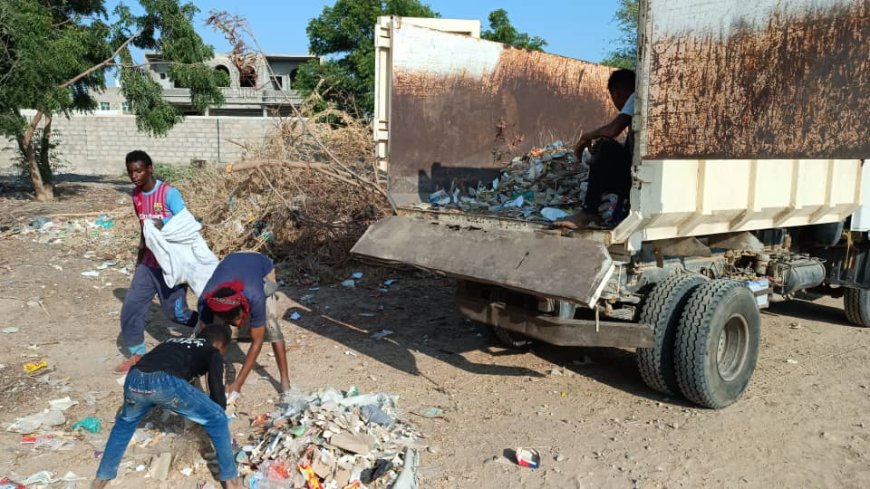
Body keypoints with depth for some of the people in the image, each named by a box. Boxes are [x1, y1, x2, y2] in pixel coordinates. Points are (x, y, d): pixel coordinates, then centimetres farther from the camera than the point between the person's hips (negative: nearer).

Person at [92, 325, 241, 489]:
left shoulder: (174, 342, 39)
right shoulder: (212, 352, 23)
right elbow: (217, 392, 14)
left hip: (134, 379, 6)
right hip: (167, 382, -6)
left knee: (125, 422, 38)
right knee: (217, 419, 14)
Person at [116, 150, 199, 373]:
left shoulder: (169, 193, -16)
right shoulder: (136, 195, 6)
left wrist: (163, 223, -32)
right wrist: (142, 248, 18)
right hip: (148, 263, 6)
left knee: (175, 312, 0)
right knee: (131, 307, 3)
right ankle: (137, 354, 19)